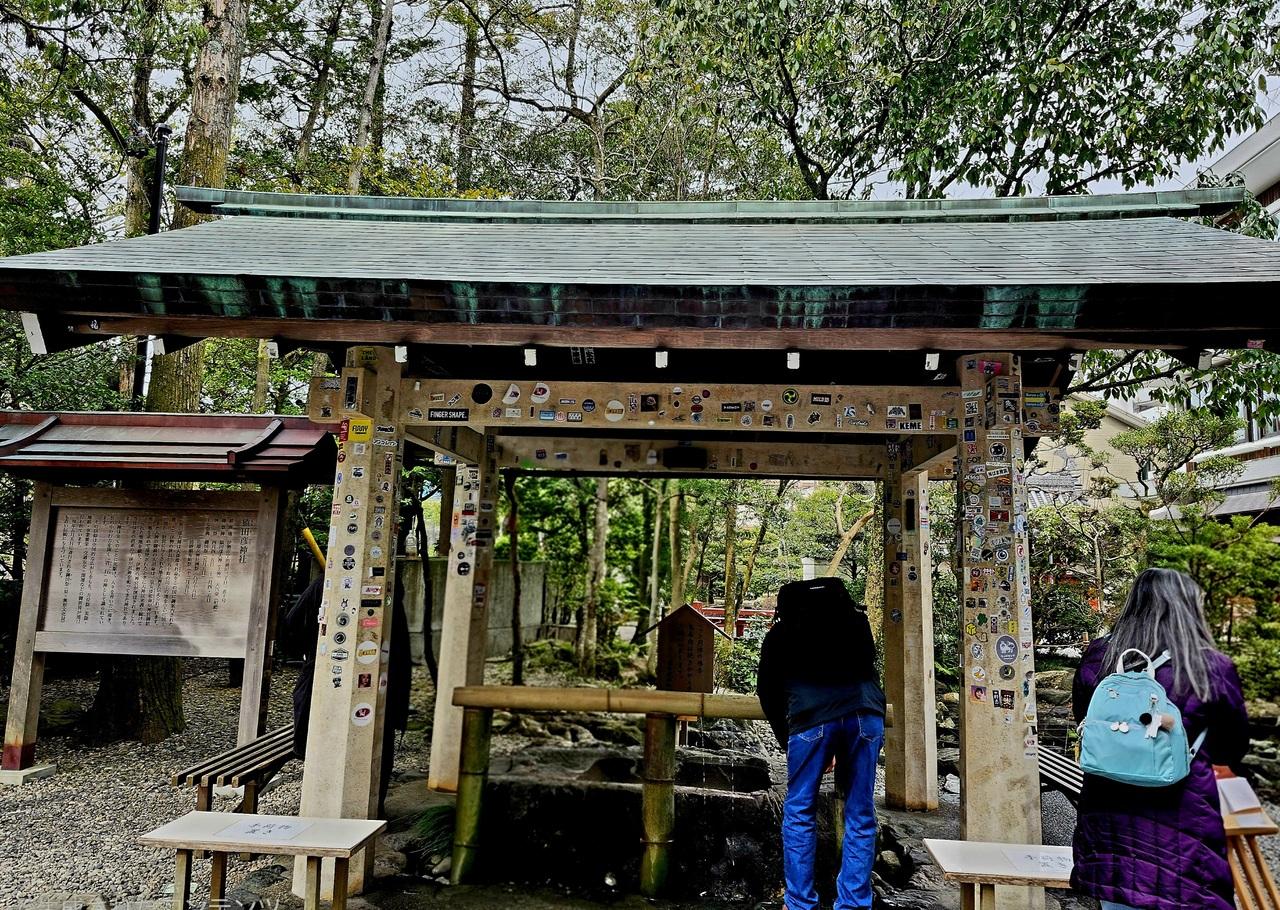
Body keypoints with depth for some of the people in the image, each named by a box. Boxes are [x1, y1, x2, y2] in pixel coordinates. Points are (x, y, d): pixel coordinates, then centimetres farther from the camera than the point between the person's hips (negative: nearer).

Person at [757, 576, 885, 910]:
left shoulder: (781, 632, 22)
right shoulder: (857, 620, 28)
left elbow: (768, 691, 20)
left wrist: (787, 741, 28)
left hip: (812, 718, -2)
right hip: (865, 714, 2)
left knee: (799, 813, 12)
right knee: (860, 814, 13)